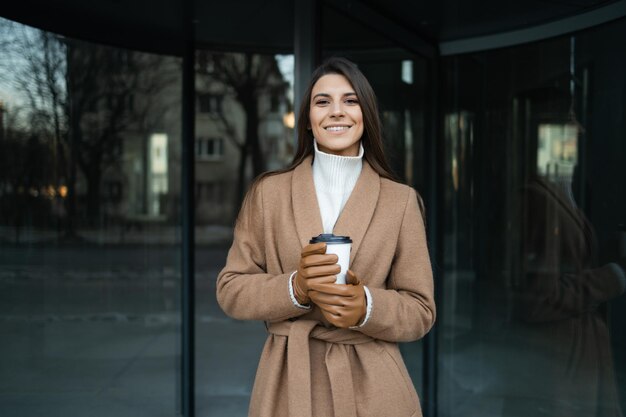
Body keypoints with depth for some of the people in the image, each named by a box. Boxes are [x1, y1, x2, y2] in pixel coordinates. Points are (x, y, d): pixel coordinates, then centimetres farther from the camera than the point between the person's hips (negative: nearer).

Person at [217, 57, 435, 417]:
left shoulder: (401, 200, -2)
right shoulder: (268, 191, 0)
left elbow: (420, 310, -1)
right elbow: (231, 290, 0)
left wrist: (367, 307, -20)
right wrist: (296, 288, -18)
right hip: (288, 384, 1)